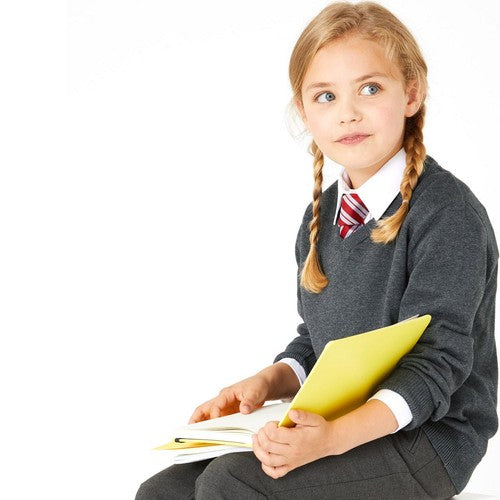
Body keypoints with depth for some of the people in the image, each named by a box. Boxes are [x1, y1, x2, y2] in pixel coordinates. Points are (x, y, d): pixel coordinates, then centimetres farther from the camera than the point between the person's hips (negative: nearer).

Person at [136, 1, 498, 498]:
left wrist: (334, 437, -33)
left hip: (424, 435, -7)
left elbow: (436, 359, -20)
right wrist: (268, 383, -4)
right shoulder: (321, 216, 11)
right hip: (331, 423, 7)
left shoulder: (448, 212, -14)